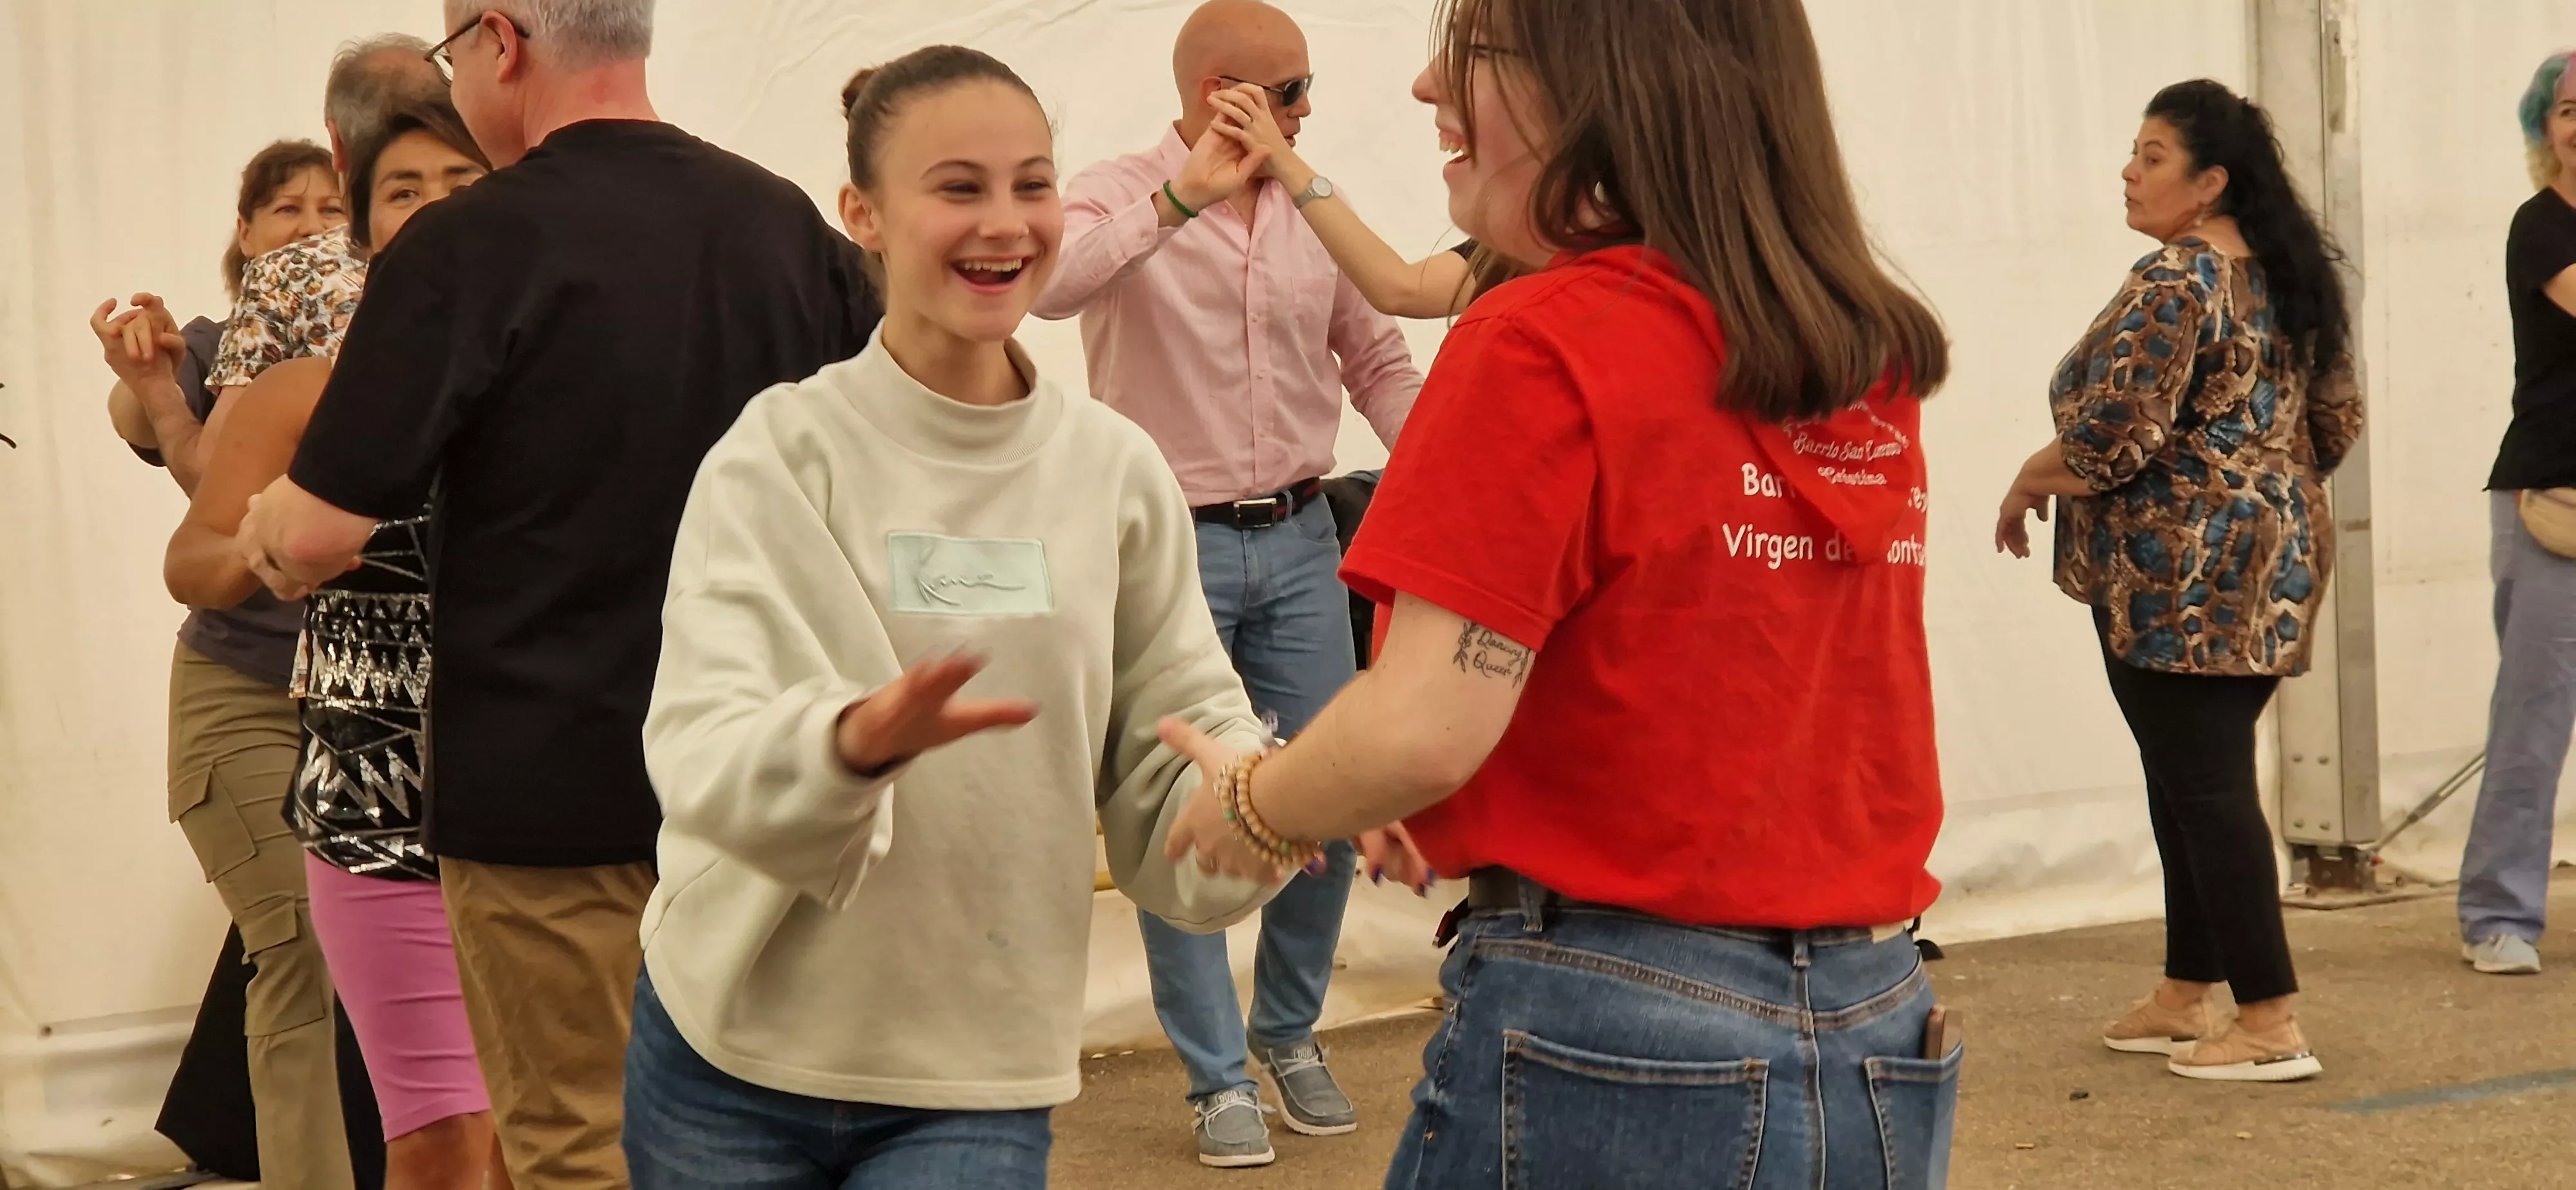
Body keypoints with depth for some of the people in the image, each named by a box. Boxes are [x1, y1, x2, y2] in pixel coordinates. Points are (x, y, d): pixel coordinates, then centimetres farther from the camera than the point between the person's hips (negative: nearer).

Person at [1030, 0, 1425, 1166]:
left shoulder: (1315, 207, 7)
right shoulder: (1121, 196, -7)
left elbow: (1379, 360, 14)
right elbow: (1049, 283, -29)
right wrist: (1185, 194, -29)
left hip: (1298, 543, 4)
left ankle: (1289, 1033, 27)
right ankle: (1218, 1078, 12)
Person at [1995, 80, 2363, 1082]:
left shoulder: (2172, 284, -15)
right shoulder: (2285, 277, 13)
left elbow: (2112, 436, -20)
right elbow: (2335, 423, 17)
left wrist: (2025, 487, -4)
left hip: (2177, 574, -9)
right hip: (2268, 563, 9)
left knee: (2202, 787, -6)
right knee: (2196, 780, 15)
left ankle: (2270, 1025, -5)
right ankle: (2185, 999, 22)